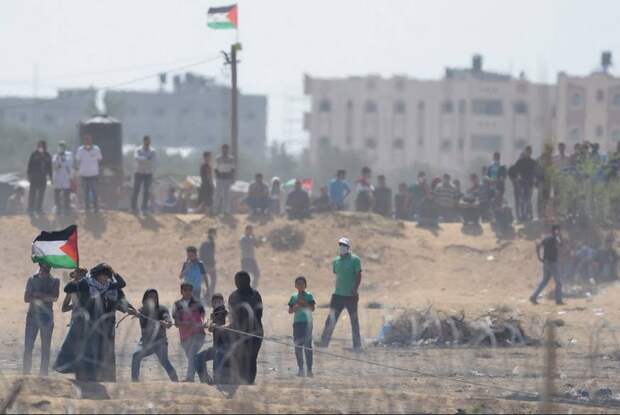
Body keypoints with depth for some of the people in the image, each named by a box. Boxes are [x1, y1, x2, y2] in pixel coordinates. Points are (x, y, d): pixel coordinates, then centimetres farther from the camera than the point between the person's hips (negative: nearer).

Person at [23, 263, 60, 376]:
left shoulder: (54, 281, 8)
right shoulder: (32, 280, 10)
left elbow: (54, 298, -8)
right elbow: (26, 299, 1)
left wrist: (37, 295, -9)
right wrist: (45, 297, -10)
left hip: (47, 316, -1)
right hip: (32, 315, 1)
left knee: (46, 347, -1)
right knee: (28, 346, -5)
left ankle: (43, 373, 0)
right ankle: (26, 372, -4)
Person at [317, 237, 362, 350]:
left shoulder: (355, 260, -6)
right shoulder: (336, 261, 10)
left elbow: (358, 276, -8)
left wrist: (355, 290, -17)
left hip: (351, 295, -5)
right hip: (338, 294, 5)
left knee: (354, 320, 2)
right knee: (331, 319, -1)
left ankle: (357, 344, 8)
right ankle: (324, 341, -1)